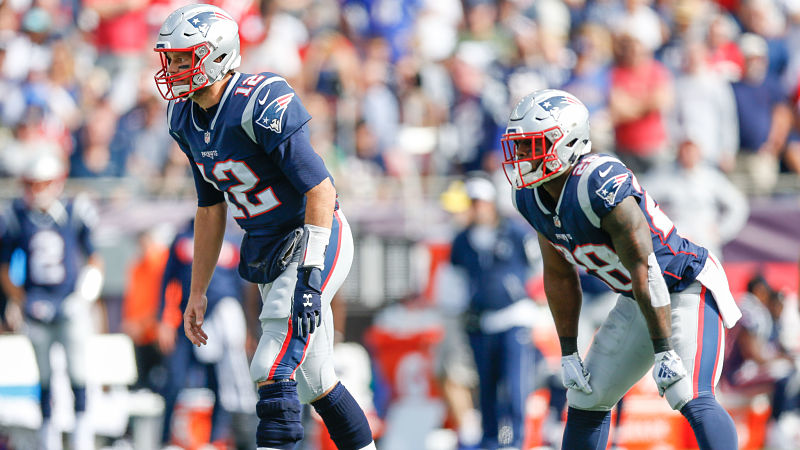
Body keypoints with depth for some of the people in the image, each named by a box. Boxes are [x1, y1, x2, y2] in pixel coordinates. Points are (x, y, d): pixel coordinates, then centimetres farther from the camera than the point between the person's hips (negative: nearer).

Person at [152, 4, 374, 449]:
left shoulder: (263, 104, -22)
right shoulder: (186, 119, 4)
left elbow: (319, 188, -24)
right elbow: (210, 209, 16)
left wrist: (311, 276, -28)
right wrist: (198, 292, 16)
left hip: (315, 243, -9)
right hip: (270, 253, 9)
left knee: (274, 373, -18)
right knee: (316, 384, 14)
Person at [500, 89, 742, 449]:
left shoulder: (600, 184, -31)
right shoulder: (531, 197, -4)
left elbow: (644, 270, -30)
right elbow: (559, 277, 9)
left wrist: (664, 351, -29)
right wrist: (568, 353, 9)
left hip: (687, 288, -9)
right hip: (635, 300, 9)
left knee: (691, 399, -24)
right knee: (586, 399, 10)